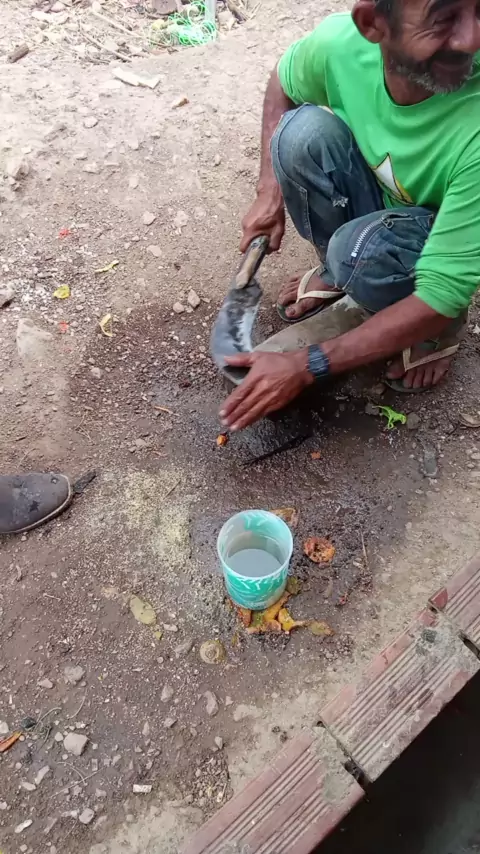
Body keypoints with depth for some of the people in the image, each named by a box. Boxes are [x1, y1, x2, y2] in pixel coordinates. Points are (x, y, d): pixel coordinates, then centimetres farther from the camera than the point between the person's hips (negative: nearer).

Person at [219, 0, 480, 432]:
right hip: (380, 205, 4)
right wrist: (270, 192, -9)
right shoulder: (341, 41, -25)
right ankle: (339, 273, 0)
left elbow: (441, 300, -35)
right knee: (304, 129, -24)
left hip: (445, 239, -3)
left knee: (361, 249, -37)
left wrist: (304, 366, -35)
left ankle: (440, 330, -4)